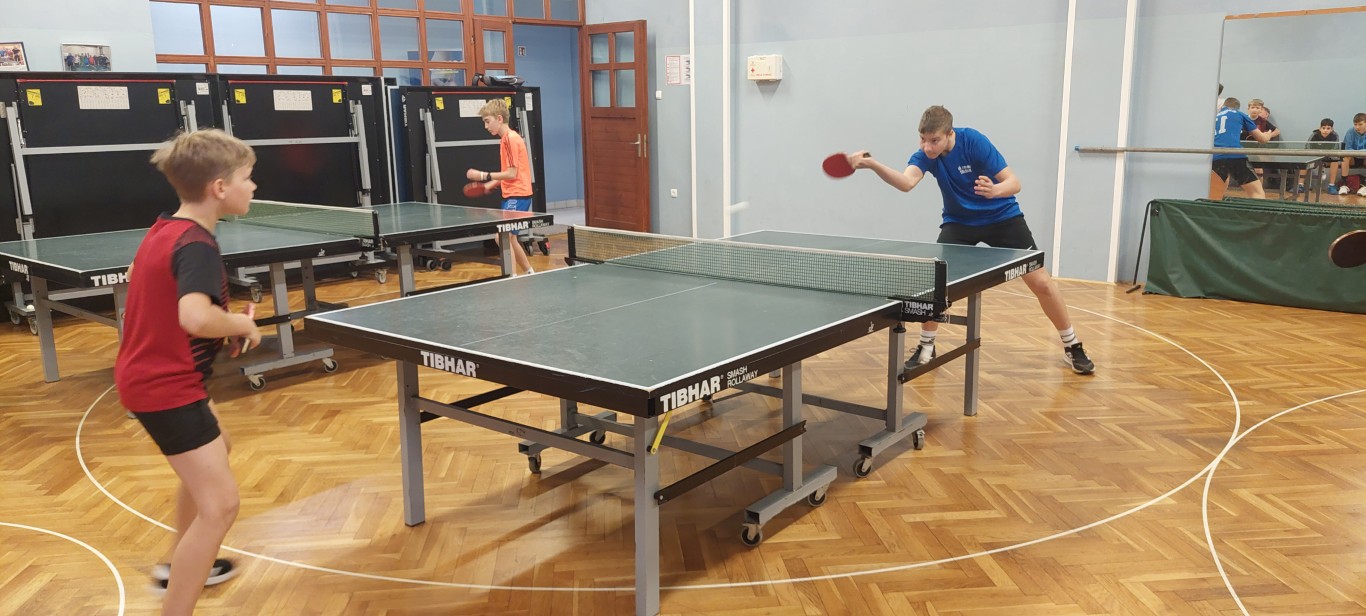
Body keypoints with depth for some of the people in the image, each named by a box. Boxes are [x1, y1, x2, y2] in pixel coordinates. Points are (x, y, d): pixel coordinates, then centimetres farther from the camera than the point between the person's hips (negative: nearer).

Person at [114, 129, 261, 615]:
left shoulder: (164, 229, 5)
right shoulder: (197, 245, -23)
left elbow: (139, 281, 24)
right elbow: (196, 318, -40)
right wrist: (243, 324, -19)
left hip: (147, 374, 10)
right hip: (166, 386, -10)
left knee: (215, 450, 31)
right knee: (220, 505, -11)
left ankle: (179, 566, 46)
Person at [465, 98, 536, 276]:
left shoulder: (510, 138, -14)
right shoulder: (508, 138, 14)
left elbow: (512, 173, -19)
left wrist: (484, 176, -16)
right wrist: (492, 184, 9)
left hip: (517, 196, -10)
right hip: (512, 195, 10)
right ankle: (530, 273, 26)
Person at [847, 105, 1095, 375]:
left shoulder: (974, 142, -26)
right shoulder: (925, 154, -17)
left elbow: (1013, 183, -24)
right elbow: (906, 182, -38)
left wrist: (994, 190, -48)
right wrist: (872, 164, -56)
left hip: (1002, 218, -2)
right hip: (959, 222, 2)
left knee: (1042, 283, -2)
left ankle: (1072, 346, 17)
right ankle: (926, 347, 4)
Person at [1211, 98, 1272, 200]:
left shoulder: (1214, 117, 29)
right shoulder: (1239, 114, 22)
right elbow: (1263, 138, 27)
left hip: (1214, 157, 3)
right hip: (1235, 155, -3)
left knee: (1213, 199, 14)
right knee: (1257, 193, 3)